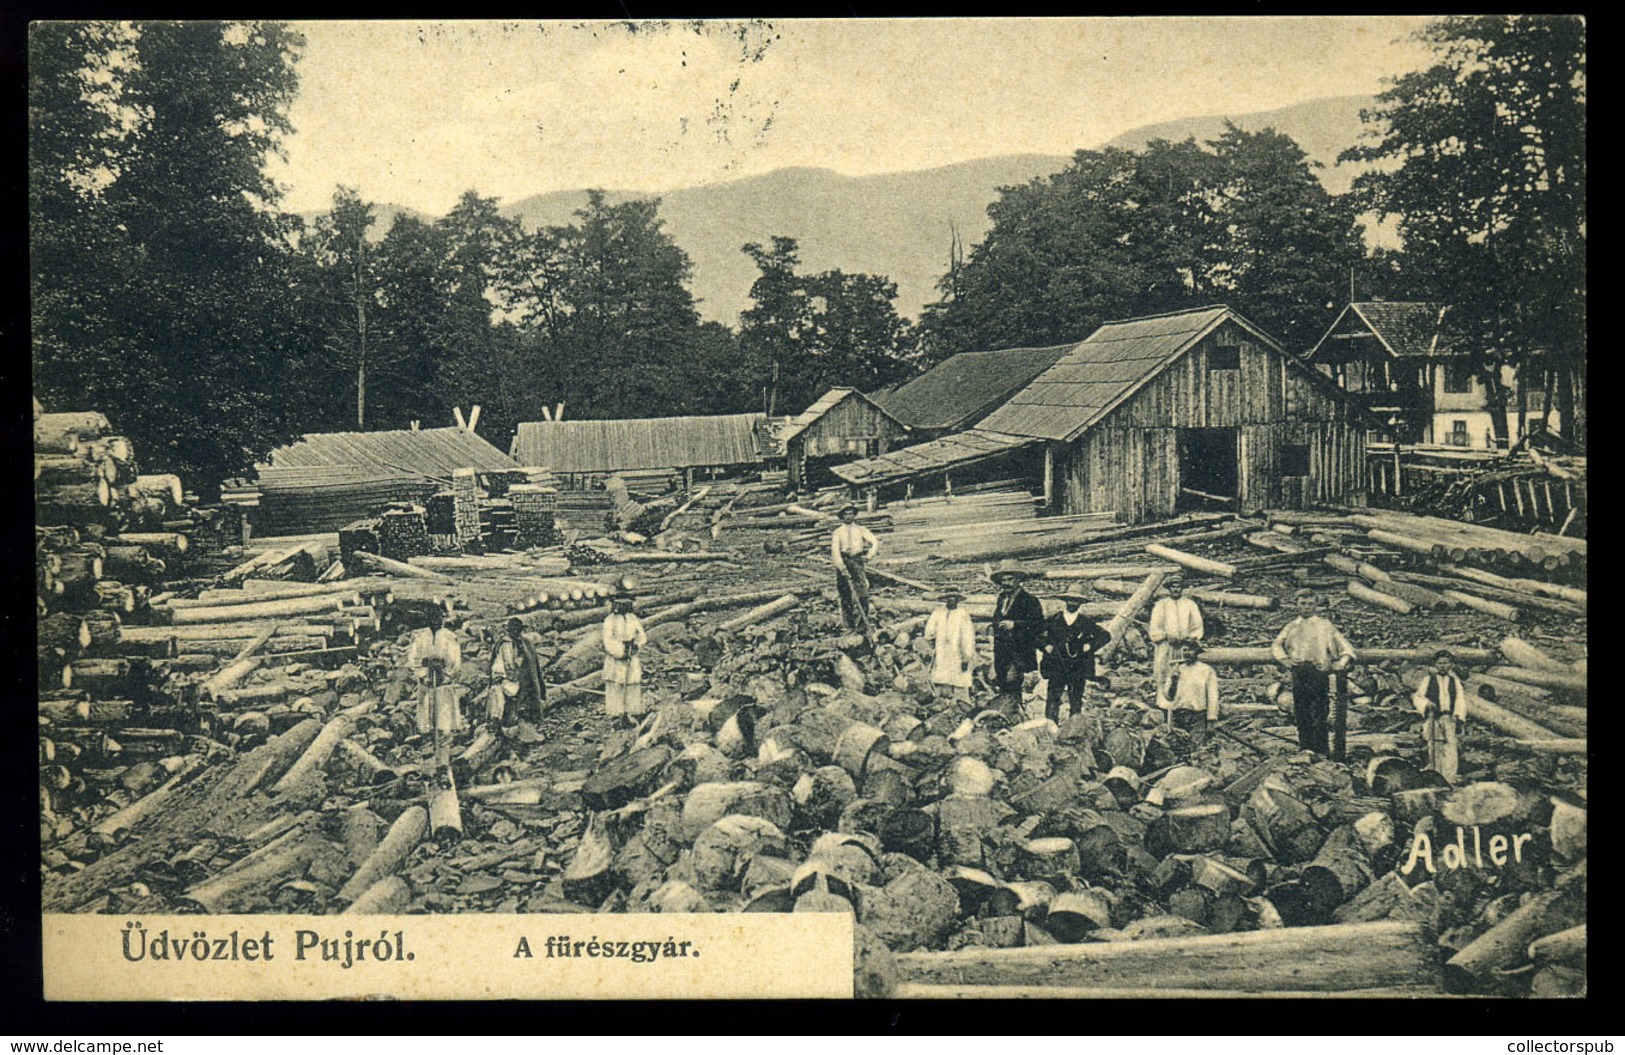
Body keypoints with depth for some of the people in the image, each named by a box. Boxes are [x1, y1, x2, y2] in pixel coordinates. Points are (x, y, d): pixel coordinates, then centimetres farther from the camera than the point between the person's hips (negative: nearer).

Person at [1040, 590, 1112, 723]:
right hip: (1057, 666, 0)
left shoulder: (1085, 622, 4)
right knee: (1053, 698, -5)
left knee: (1076, 701, 4)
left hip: (1078, 667, 0)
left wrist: (1090, 646, -1)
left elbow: (1105, 635, 8)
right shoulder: (1053, 620, 3)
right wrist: (1045, 645, -1)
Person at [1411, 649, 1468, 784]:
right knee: (1434, 750, -2)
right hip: (1433, 718, -1)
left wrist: (1459, 718, 2)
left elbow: (1460, 700, 12)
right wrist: (1427, 704, -12)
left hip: (1449, 719, 1)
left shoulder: (1455, 681, 15)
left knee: (1450, 749, -9)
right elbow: (1417, 697, 8)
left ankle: (1449, 780, -10)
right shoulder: (1428, 679, 10)